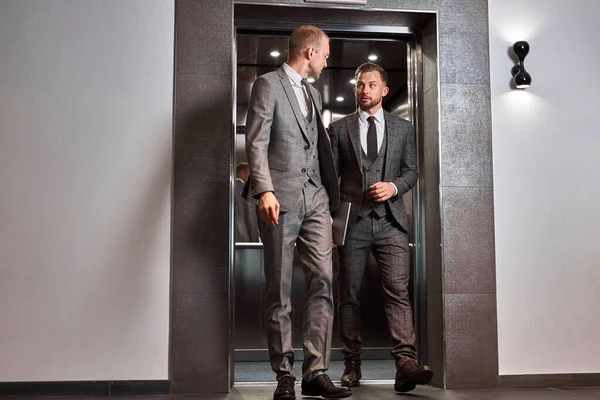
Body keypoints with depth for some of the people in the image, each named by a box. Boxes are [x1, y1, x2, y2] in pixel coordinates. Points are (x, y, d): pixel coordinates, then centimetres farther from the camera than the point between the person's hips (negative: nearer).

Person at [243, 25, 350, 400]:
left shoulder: (314, 93, 22)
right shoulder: (268, 85, 0)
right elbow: (256, 142, -9)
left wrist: (330, 198, 16)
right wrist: (265, 190, -22)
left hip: (315, 199, 6)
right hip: (281, 199, -6)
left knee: (323, 282, -2)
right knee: (280, 289, 0)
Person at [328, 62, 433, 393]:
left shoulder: (402, 128, 15)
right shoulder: (339, 128, 12)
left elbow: (412, 171, 13)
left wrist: (394, 186, -8)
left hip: (390, 220, 0)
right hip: (352, 221, 0)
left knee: (398, 292, -11)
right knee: (349, 296, 3)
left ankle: (406, 363, -15)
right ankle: (352, 366, 11)